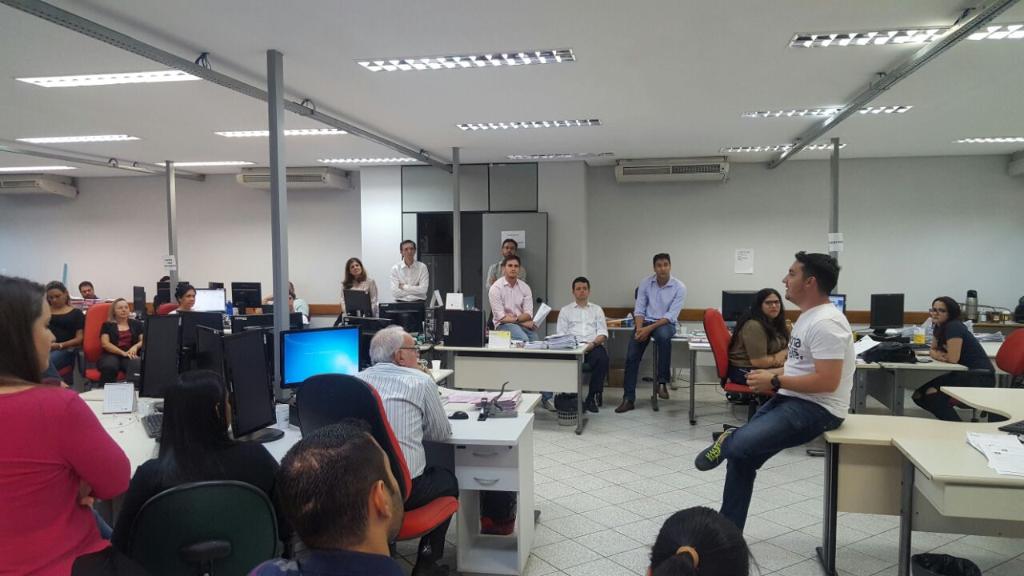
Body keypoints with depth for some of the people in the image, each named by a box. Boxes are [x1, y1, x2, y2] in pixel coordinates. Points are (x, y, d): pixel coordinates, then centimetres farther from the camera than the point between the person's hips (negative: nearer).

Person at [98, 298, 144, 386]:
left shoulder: (136, 324, 21)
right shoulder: (107, 325, 16)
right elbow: (105, 344, 2)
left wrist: (135, 346, -12)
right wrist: (123, 352, -13)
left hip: (131, 355, 0)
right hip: (112, 355, 0)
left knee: (136, 364, -38)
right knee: (109, 366, -39)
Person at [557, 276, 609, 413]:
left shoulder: (597, 309, 25)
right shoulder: (565, 310, 23)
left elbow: (603, 332, 12)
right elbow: (560, 333, 11)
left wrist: (593, 343, -10)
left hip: (593, 346, 1)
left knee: (602, 358, -34)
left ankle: (591, 397, -23)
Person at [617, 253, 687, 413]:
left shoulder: (679, 287, -8)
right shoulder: (645, 283, 1)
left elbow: (671, 316, -14)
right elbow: (639, 309, 1)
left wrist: (650, 328, -24)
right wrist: (639, 328, -18)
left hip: (666, 323, -3)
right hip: (645, 322, 3)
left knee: (663, 336, -39)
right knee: (631, 356, -16)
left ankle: (662, 382, -26)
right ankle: (628, 399, -8)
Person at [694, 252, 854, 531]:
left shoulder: (825, 322, -20)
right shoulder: (808, 316, 13)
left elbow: (827, 381, -26)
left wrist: (775, 382, -18)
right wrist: (768, 373, 7)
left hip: (818, 408, -10)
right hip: (791, 400, 10)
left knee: (742, 444, -30)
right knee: (741, 455, 7)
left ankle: (727, 442, 6)